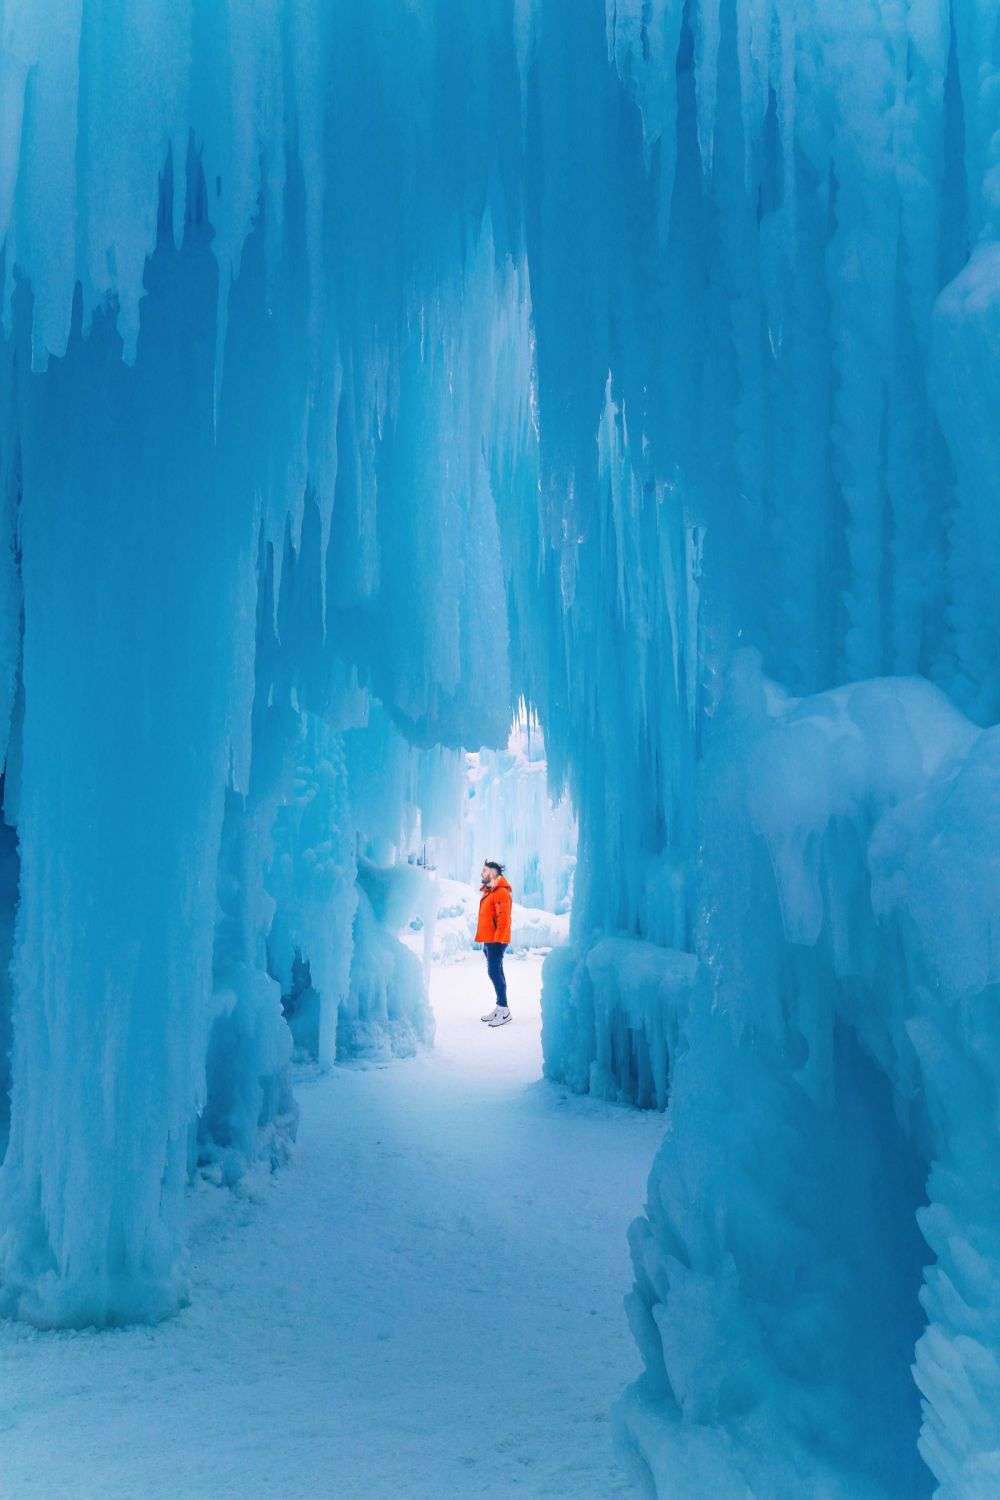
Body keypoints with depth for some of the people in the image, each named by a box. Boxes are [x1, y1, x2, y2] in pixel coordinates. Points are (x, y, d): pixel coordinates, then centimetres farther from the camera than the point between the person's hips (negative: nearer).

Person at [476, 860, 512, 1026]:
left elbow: (503, 918, -20)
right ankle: (499, 1006, 20)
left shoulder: (501, 892, -15)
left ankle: (504, 1010, -7)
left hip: (496, 940, -10)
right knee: (495, 971, 13)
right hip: (488, 939, 10)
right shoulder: (488, 891, 16)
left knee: (494, 971, -10)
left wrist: (498, 939, -22)